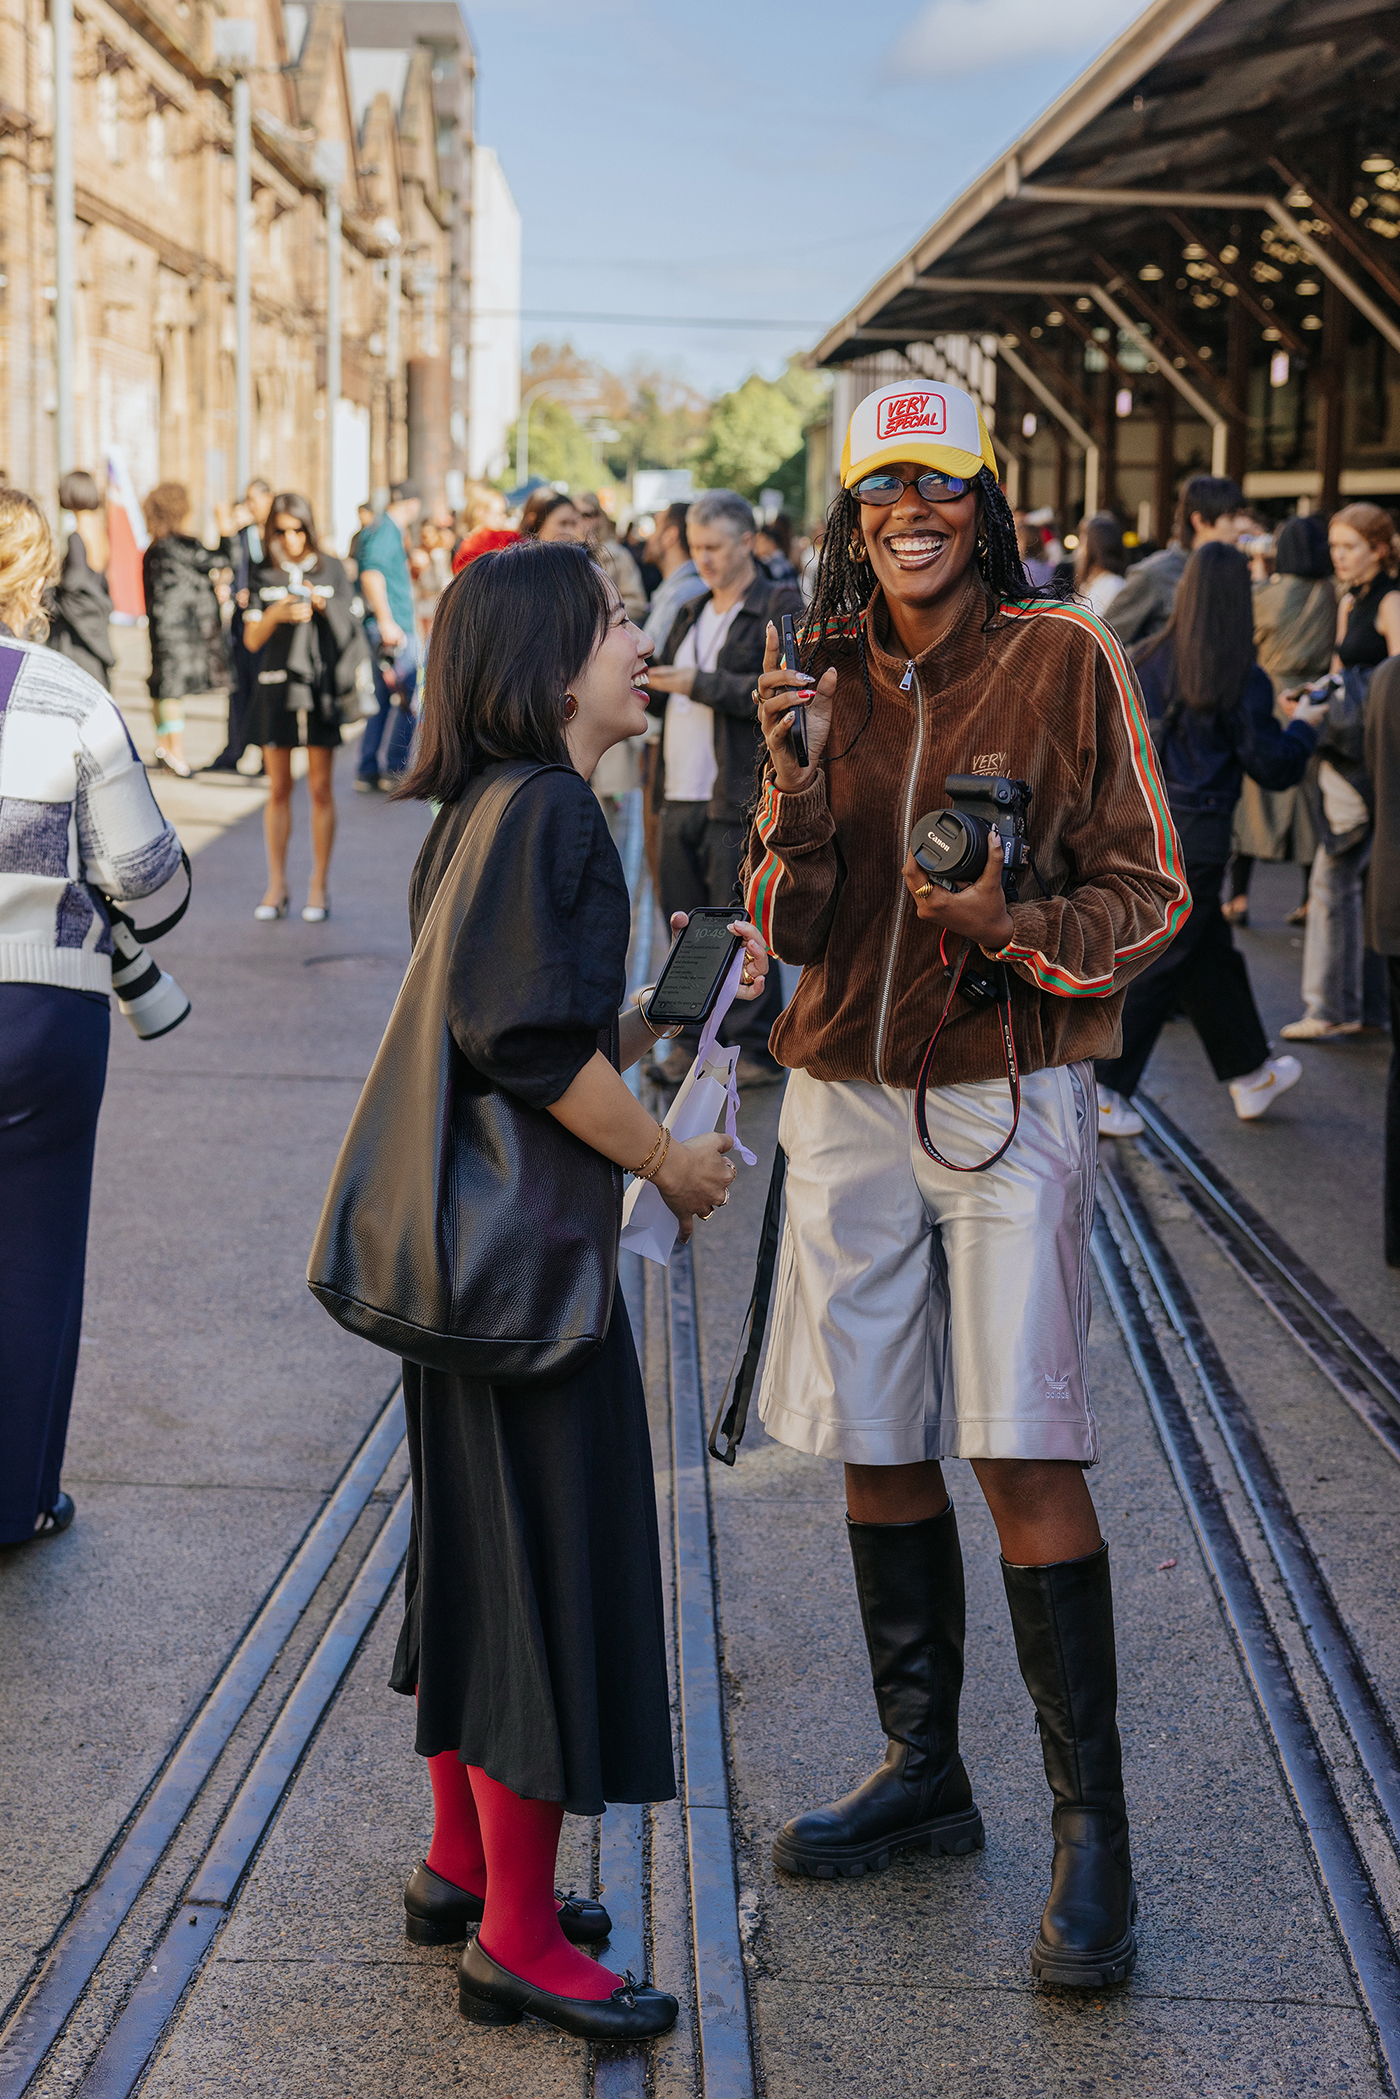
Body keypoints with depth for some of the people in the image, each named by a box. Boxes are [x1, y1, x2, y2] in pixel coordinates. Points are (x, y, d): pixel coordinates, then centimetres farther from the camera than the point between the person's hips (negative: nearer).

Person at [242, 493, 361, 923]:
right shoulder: (264, 576, 7)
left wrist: (322, 605, -12)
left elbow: (351, 627, 5)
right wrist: (275, 614, -14)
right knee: (278, 788, 4)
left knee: (320, 788, -1)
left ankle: (320, 887, 5)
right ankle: (276, 885, 11)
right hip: (275, 683, 1)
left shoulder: (331, 570, 5)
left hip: (319, 684, -1)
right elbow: (251, 640, 4)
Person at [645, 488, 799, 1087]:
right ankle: (700, 1042, 18)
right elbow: (668, 697, 23)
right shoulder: (691, 613, 21)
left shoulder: (781, 608, -3)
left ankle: (757, 1050, 4)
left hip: (738, 801, -7)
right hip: (680, 796, 7)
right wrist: (646, 687, 1)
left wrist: (700, 684, -18)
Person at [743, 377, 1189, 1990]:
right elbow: (785, 926, 2)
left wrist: (1022, 926, -22)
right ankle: (923, 1770, 27)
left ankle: (1091, 1825, 2)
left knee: (1024, 1459, -9)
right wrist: (798, 777, -14)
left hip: (1006, 1101, -4)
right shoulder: (825, 676, 7)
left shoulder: (1065, 661, -5)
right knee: (878, 1452, 11)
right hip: (845, 1102, 5)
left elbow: (1147, 893, -4)